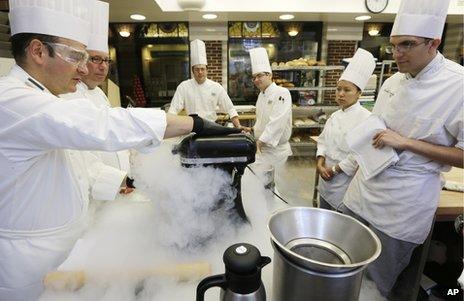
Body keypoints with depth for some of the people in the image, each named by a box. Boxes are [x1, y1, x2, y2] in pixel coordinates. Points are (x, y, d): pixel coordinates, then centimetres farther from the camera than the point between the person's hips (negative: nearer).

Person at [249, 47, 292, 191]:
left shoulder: (282, 93, -16)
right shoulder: (261, 95, 11)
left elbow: (277, 122, -26)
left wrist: (261, 141, -25)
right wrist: (253, 129, 10)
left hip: (274, 149, -8)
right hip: (262, 147, 8)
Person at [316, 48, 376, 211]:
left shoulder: (366, 118, -15)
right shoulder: (335, 115, 7)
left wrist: (334, 169, -14)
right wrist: (320, 162, -6)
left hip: (346, 183, -6)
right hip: (326, 180, 7)